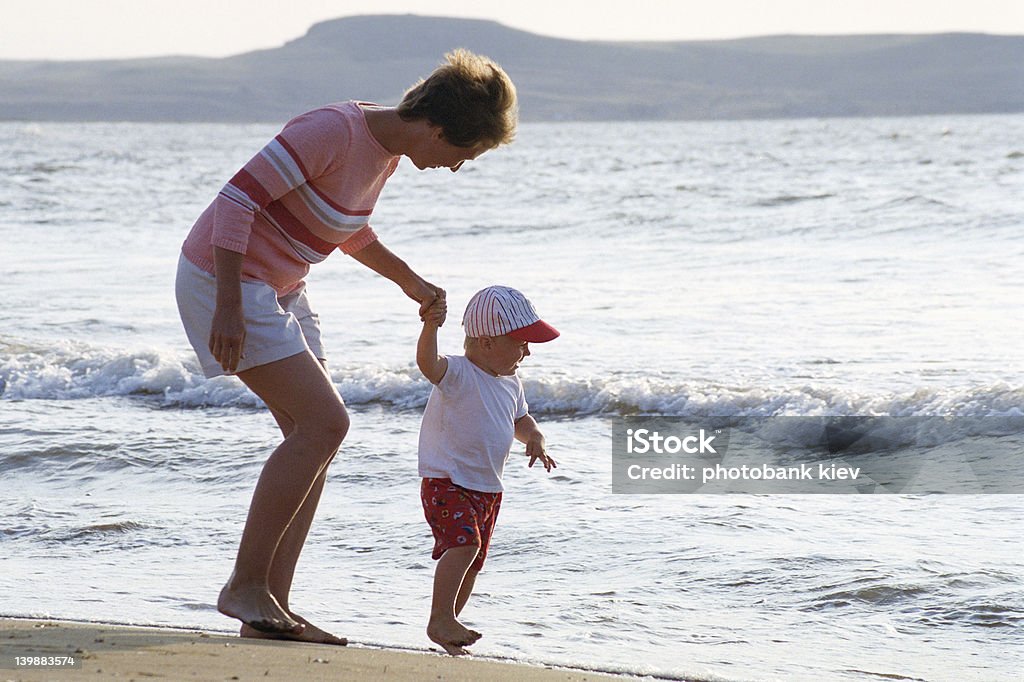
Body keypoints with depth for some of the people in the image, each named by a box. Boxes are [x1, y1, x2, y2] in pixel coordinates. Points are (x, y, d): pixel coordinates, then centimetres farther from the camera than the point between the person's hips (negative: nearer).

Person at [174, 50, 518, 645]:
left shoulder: (388, 150, 3)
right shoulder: (333, 131, -25)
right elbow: (238, 198, -26)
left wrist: (409, 281, 21)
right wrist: (229, 306, -29)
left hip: (278, 287, 10)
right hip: (226, 278, -10)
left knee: (316, 436, 3)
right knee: (324, 422, -16)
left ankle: (270, 606, 3)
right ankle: (245, 585, -9)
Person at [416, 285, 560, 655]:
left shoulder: (510, 383, 9)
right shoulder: (458, 374, -17)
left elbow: (521, 420, 24)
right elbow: (429, 363, -38)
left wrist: (535, 440, 1)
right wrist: (431, 327, -57)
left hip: (487, 488, 8)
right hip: (446, 482, -8)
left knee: (473, 560, 13)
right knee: (464, 542, -27)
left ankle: (449, 623, 28)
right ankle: (440, 618, -25)